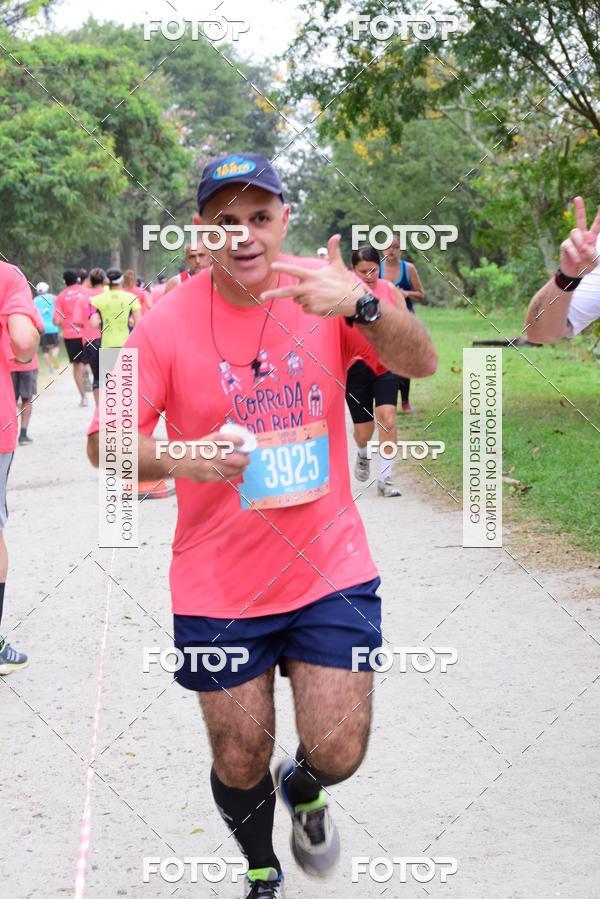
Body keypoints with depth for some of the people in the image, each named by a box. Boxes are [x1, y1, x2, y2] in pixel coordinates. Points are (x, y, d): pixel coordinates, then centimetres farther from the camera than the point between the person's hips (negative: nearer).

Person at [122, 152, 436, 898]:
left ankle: (304, 792, 38)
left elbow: (420, 362, -18)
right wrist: (179, 460, -31)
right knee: (240, 761, 8)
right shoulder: (166, 325, -9)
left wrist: (359, 304, -38)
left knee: (338, 752, -1)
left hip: (330, 569, 1)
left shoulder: (323, 291, -6)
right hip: (219, 585, 0)